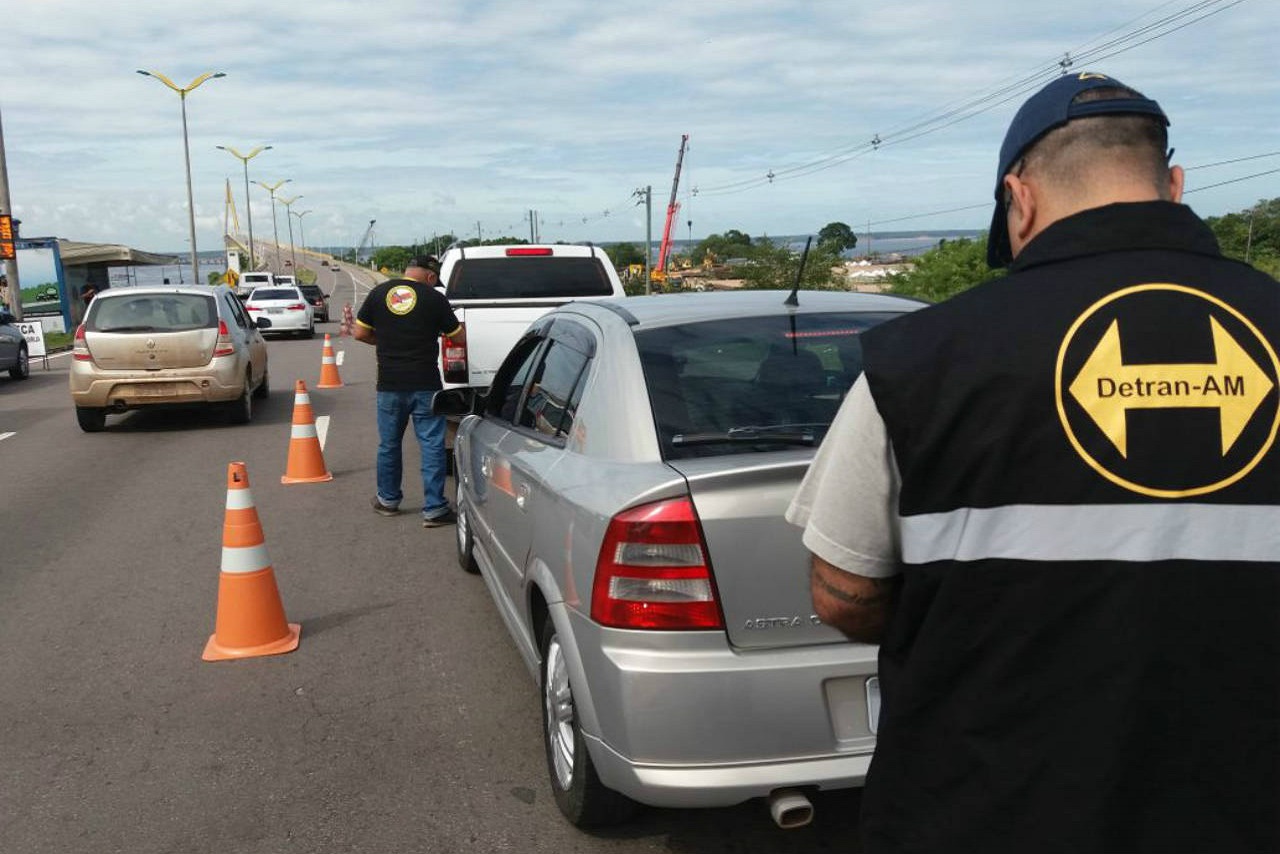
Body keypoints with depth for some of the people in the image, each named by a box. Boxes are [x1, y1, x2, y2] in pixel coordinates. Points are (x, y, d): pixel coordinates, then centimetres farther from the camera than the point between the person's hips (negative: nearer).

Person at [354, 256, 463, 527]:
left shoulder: (379, 293, 2)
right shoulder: (434, 298, -5)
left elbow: (360, 333, 5)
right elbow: (457, 337, 2)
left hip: (389, 385, 3)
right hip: (425, 385, -3)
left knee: (388, 444, 17)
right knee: (432, 445, 2)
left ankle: (388, 499, 31)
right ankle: (434, 509, 2)